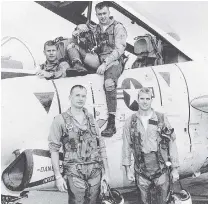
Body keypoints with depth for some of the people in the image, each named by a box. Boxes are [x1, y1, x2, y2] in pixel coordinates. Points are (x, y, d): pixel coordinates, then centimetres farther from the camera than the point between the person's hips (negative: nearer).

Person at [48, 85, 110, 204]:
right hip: (75, 174, -4)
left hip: (95, 172, 4)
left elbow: (101, 146, 11)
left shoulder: (91, 119, 11)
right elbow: (54, 149, -3)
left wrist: (106, 172, 6)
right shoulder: (60, 120, -1)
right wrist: (58, 176, -9)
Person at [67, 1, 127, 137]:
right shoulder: (95, 29, 20)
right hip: (98, 61, 5)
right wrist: (80, 31, -2)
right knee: (71, 47, -4)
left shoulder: (118, 28, 4)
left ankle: (112, 124, -37)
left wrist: (105, 63, -19)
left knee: (109, 83, -38)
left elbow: (119, 49, -8)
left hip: (114, 61, -5)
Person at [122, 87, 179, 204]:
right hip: (141, 171, 1)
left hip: (162, 169, 0)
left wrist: (175, 168, -3)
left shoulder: (162, 119, -1)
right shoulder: (131, 122, 1)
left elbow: (172, 143, -1)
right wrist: (128, 169, 2)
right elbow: (127, 147, 4)